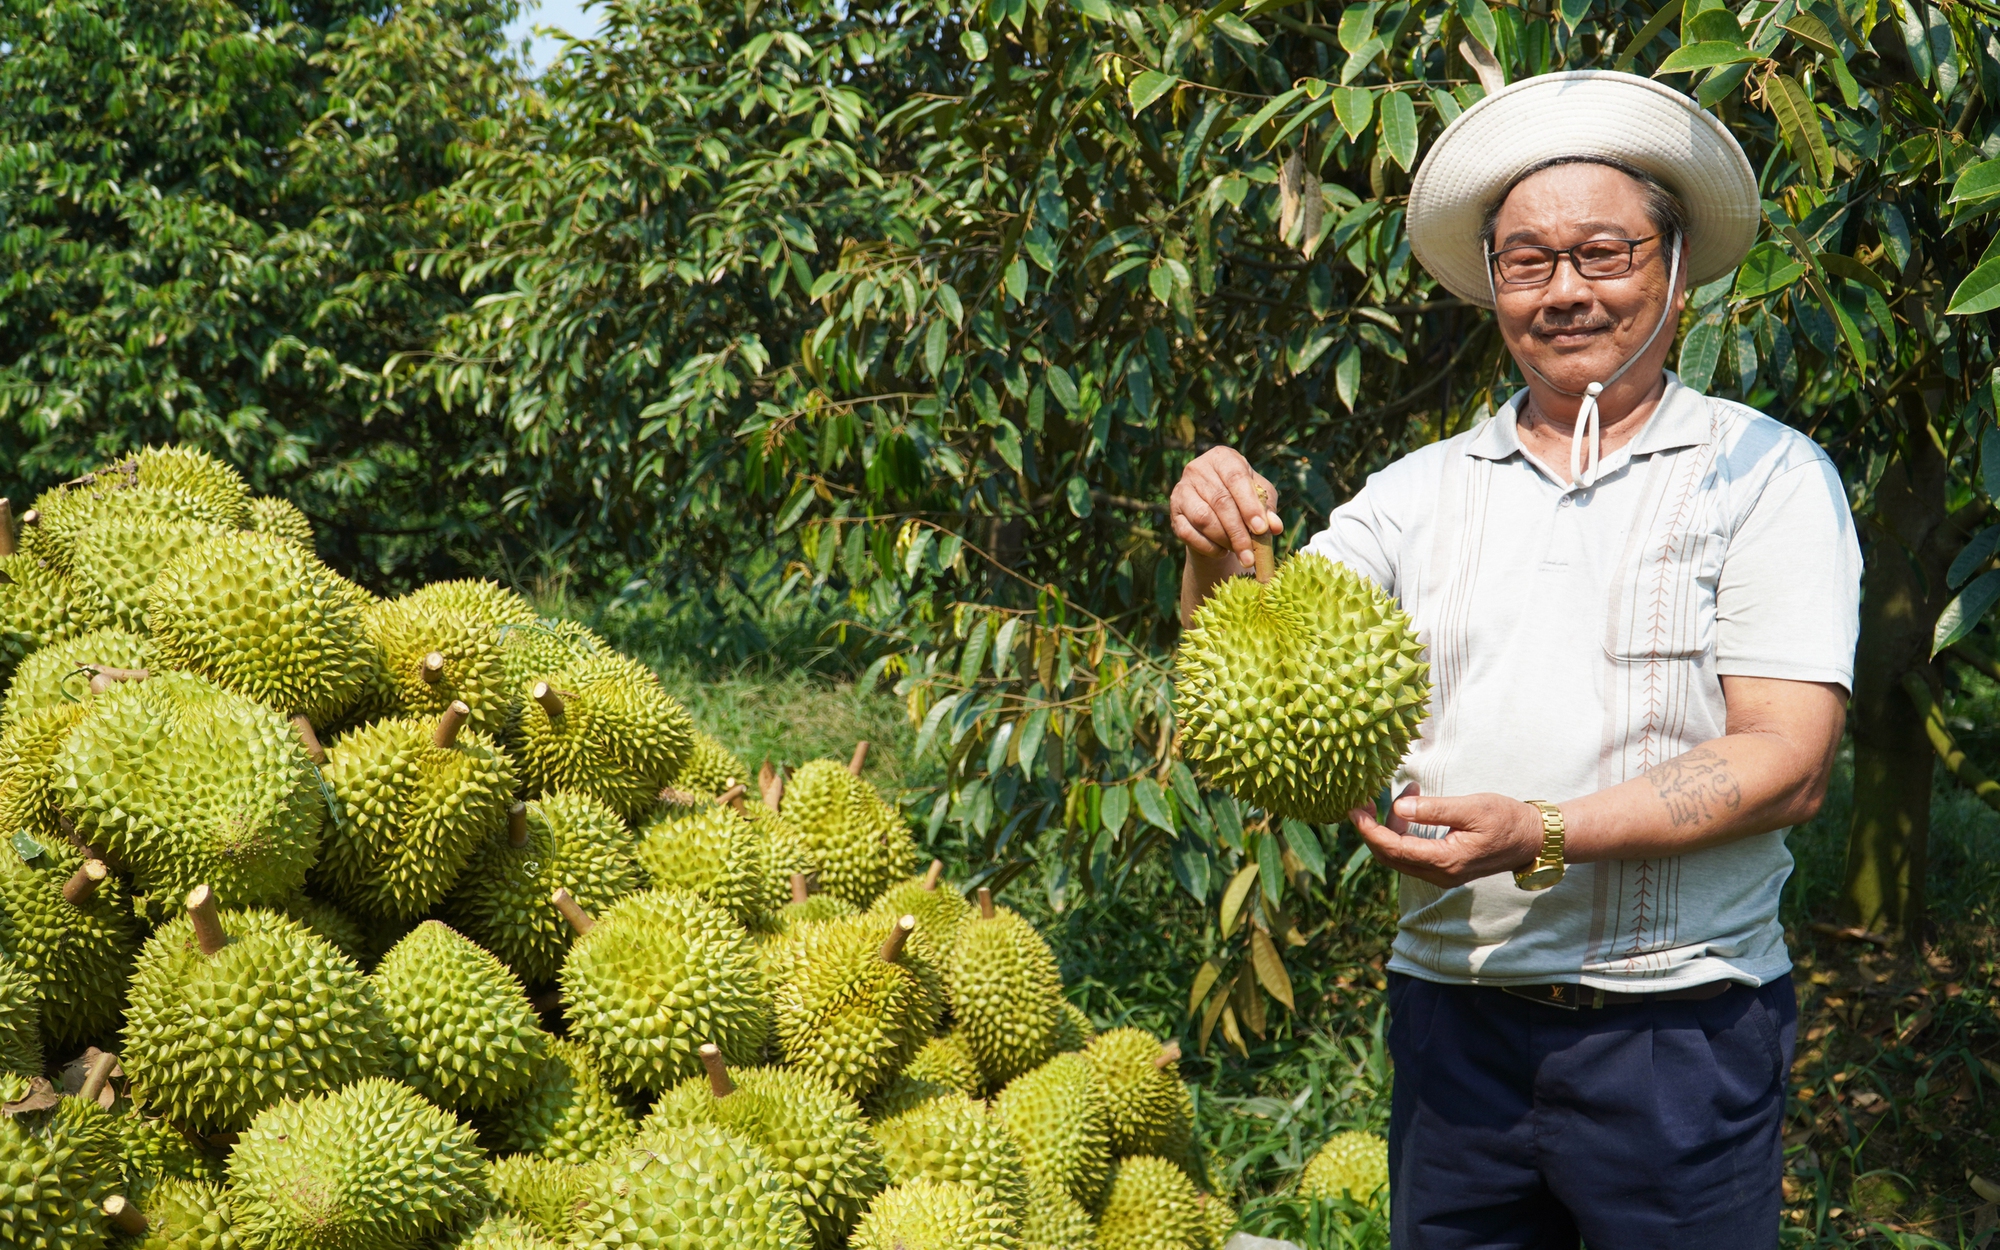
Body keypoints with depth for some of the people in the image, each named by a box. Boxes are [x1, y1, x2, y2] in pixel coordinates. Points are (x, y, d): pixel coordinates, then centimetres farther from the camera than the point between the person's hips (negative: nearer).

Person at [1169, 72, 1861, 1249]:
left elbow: (1787, 762, -10)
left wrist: (1543, 835, -20)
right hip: (1453, 1009, 3)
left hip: (1678, 1029, -3)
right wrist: (1220, 556, -16)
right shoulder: (1423, 490, 9)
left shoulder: (1765, 474, -1)